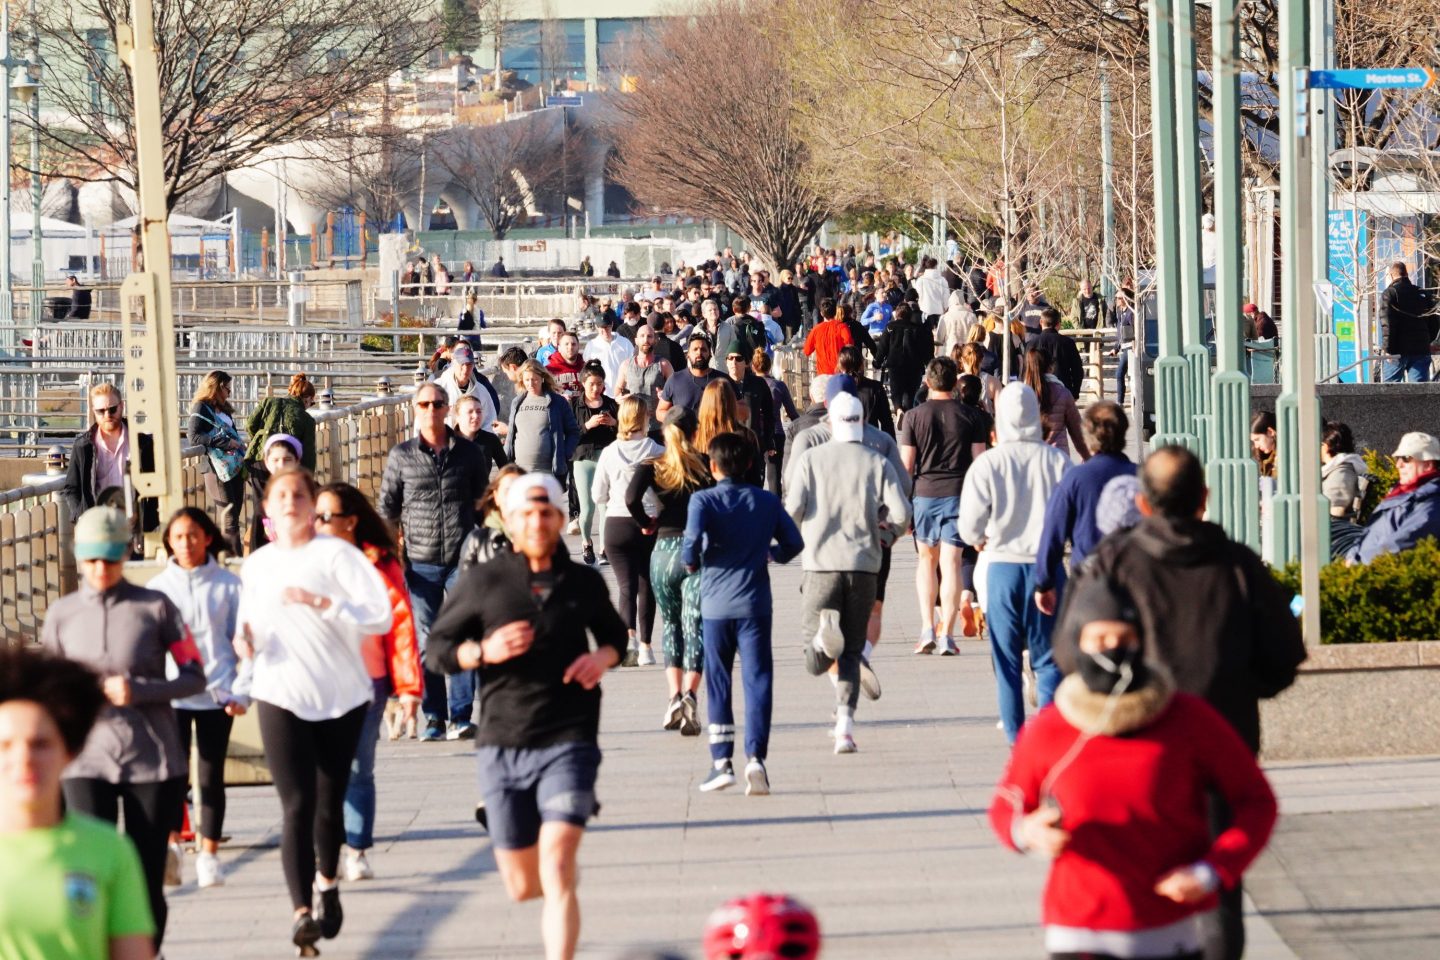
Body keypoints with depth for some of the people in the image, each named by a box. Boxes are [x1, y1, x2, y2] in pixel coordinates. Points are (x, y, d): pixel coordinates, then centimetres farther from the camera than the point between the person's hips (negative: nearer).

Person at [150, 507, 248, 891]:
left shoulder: (227, 584, 3)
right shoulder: (159, 587, 5)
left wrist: (242, 691, -4)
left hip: (216, 695, 0)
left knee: (211, 777, 6)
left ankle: (209, 856, 13)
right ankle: (171, 844, -20)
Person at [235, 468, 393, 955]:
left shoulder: (337, 554, -5)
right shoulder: (256, 565, 9)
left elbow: (381, 616, -14)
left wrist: (321, 603, -23)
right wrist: (248, 642, 1)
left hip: (341, 695, -1)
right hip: (281, 697, 1)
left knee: (330, 802, 12)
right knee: (296, 805, -12)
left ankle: (327, 883, 39)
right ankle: (302, 911, -20)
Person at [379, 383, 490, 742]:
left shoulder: (469, 453, 7)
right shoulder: (401, 455, 6)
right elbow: (387, 508, 10)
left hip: (463, 560, 0)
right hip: (420, 562, 0)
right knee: (426, 641, 2)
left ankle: (461, 716, -1)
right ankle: (433, 717, 8)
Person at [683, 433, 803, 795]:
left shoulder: (703, 500, -3)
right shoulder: (767, 501, 5)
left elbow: (693, 537, -20)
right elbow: (794, 542, 6)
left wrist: (691, 563, 0)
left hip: (716, 603, -1)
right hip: (755, 603, 1)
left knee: (717, 684, 10)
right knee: (758, 680, -2)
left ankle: (722, 761, 10)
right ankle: (755, 757, -16)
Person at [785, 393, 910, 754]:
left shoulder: (810, 459, 1)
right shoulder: (878, 463, 2)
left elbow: (793, 508, -8)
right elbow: (902, 513, -6)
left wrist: (800, 535, 14)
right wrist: (886, 531, 16)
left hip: (822, 563, -1)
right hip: (864, 563, 1)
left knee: (815, 663, 2)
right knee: (851, 652, 10)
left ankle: (824, 633, -31)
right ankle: (845, 722, -3)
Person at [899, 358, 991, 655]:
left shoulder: (913, 416, 0)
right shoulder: (970, 417, 2)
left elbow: (906, 466, -1)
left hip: (925, 494, 0)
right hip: (959, 494, 0)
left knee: (927, 560, 16)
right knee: (951, 561, -1)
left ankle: (927, 628, 8)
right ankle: (946, 635, -6)